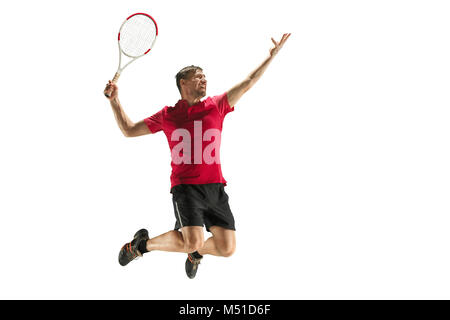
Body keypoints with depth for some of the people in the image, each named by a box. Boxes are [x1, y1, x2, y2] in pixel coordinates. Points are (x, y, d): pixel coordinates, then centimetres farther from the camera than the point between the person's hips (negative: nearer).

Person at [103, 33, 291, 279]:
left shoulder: (216, 106, 13)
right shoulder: (167, 115, 9)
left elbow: (248, 83, 16)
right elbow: (128, 130, 16)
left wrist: (272, 55, 15)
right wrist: (114, 100, 6)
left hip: (215, 187, 4)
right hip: (185, 186, -3)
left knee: (227, 248, -5)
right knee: (192, 242, -24)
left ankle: (196, 253, 30)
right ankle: (143, 243, 2)